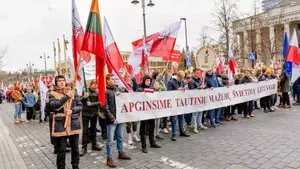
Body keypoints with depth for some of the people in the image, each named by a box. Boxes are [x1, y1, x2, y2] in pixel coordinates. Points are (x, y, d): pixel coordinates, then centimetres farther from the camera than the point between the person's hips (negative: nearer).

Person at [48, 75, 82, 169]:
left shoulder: (72, 92, 8)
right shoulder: (53, 94, 1)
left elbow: (80, 106, 4)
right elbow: (54, 106, -18)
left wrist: (72, 110, -14)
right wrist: (66, 97, -19)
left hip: (73, 124, 3)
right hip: (60, 125, -3)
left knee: (75, 149, 13)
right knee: (61, 150, 6)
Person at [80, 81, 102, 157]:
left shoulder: (97, 92, -3)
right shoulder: (85, 91, -7)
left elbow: (99, 102, -6)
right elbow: (80, 102, -7)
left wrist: (91, 103, -18)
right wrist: (84, 97, -26)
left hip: (94, 113, 2)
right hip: (85, 113, -2)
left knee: (93, 129, 14)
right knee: (85, 130, 0)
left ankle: (94, 145, 27)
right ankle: (84, 147, 7)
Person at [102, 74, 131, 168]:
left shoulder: (117, 89, 10)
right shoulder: (105, 92, -10)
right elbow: (105, 107, -14)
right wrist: (112, 119, -16)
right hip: (111, 120, -6)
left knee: (120, 138, 19)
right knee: (110, 140, 3)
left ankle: (121, 153, 35)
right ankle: (109, 158, 15)